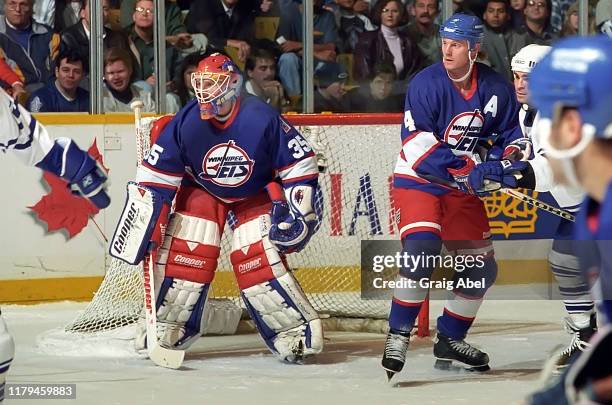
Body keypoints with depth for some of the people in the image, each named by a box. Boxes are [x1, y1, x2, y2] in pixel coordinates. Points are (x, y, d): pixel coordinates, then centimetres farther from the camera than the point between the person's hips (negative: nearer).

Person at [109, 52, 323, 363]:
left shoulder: (262, 119, -29)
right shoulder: (186, 122, -22)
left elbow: (300, 165, -17)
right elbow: (155, 174, -13)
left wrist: (298, 213, -20)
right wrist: (143, 223, -16)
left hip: (255, 194, -2)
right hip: (202, 189, 2)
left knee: (259, 259, -18)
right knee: (185, 253, -10)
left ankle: (298, 331, -7)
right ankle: (168, 329, 9)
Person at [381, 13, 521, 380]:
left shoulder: (496, 89, -3)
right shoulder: (427, 84, -17)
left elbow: (511, 134, 10)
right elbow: (418, 142, -22)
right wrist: (467, 168, -30)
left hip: (462, 187, 6)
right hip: (418, 180, -6)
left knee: (481, 266, 8)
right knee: (422, 247, -27)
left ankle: (450, 340, 25)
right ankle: (398, 336, -19)